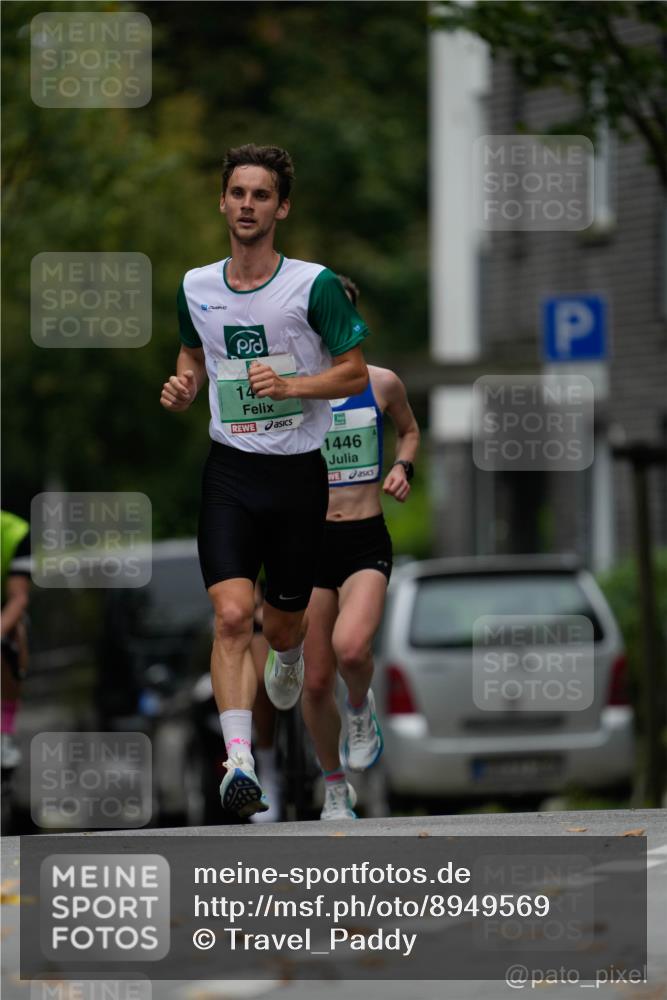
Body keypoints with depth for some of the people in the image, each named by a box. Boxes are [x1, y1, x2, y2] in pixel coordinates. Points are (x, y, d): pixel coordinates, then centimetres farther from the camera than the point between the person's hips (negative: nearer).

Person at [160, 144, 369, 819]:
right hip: (230, 468, 1)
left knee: (282, 619, 13)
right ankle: (238, 763, -23)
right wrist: (183, 387, 0)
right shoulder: (195, 288, 3)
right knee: (232, 613, -17)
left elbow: (355, 372, -3)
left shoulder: (314, 285, -8)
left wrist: (291, 385, -19)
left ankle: (288, 657, 53)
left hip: (298, 472, -1)